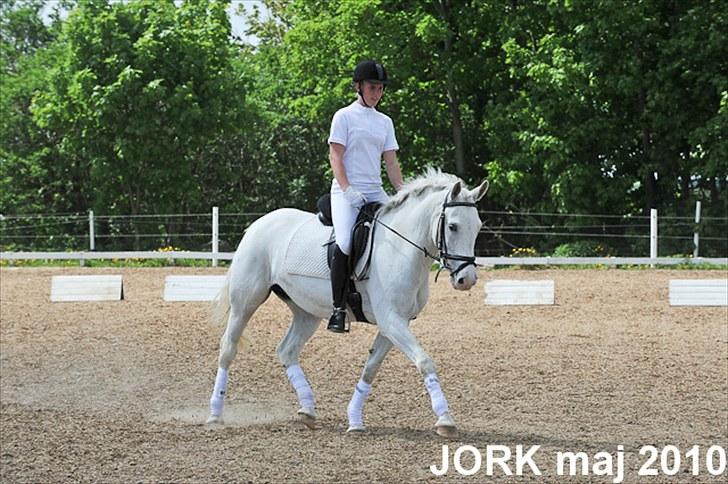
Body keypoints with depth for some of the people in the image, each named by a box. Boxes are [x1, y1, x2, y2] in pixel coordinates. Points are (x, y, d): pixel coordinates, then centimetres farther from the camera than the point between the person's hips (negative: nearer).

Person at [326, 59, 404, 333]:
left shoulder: (385, 122, 17)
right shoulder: (344, 116, 2)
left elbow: (391, 162, 15)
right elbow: (335, 157, -6)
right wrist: (348, 190, -18)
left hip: (376, 193, 6)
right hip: (347, 191, -6)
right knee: (346, 243, -27)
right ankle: (338, 309, -24)